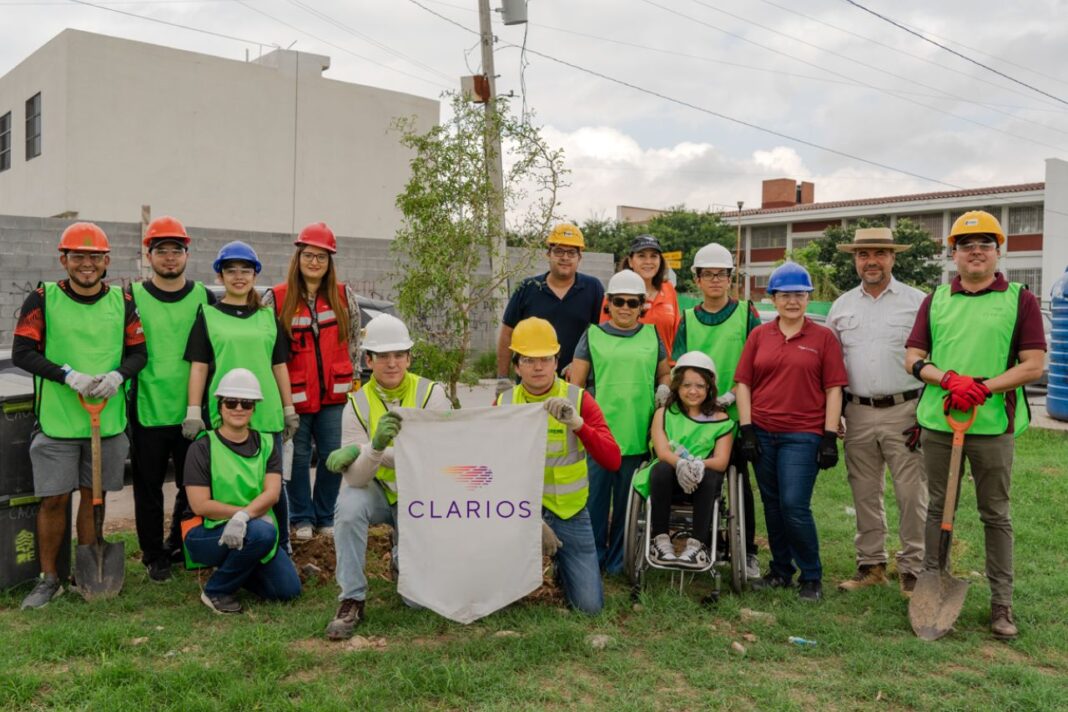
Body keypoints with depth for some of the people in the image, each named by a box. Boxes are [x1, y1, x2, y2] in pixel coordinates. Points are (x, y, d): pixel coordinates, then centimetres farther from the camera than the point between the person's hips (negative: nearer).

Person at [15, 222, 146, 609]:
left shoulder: (122, 301, 5)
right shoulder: (43, 298, -2)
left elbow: (138, 351, 6)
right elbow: (22, 352, -6)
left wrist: (117, 376, -14)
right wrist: (69, 376, -18)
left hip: (108, 418, 2)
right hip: (57, 419, -2)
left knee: (94, 496, 11)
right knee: (54, 499, 3)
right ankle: (49, 578, 19)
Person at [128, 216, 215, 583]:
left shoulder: (204, 298, 5)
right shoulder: (133, 297, 2)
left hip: (193, 412, 1)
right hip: (147, 411, -1)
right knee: (148, 488, 7)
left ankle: (179, 545, 30)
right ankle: (154, 556, 23)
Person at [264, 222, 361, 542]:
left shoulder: (343, 296, 2)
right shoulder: (276, 298, -5)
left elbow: (354, 335, 14)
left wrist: (348, 373, 11)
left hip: (332, 391, 2)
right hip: (294, 392, -2)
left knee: (332, 454, 7)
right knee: (299, 456, 7)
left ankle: (325, 517, 22)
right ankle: (302, 518, 21)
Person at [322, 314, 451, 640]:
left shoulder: (431, 394, -14)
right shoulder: (358, 405, -10)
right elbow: (355, 479, -17)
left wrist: (359, 450, -27)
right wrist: (376, 445, -39)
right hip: (376, 492, 1)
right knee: (349, 505, -34)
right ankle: (352, 601, -17)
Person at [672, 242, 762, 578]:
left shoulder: (746, 313, 2)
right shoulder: (688, 319, 9)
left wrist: (732, 394, -13)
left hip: (735, 413, -2)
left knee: (740, 481, 4)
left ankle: (747, 551, 14)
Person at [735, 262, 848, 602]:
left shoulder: (823, 337, 1)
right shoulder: (759, 335, 7)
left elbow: (833, 390, 0)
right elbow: (743, 383, 6)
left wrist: (830, 436, -6)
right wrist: (746, 429, -1)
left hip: (803, 436, -3)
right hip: (762, 434, 3)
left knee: (795, 507, -7)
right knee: (772, 506, 12)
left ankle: (811, 577, 12)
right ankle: (780, 571, 28)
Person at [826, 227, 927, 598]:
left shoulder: (918, 302, 0)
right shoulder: (841, 306, 10)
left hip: (904, 411, -3)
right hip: (858, 413, 4)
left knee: (911, 493, -2)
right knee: (865, 494, 11)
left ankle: (913, 568, 11)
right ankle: (870, 564, 23)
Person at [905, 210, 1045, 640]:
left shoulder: (1020, 300, 1)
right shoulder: (936, 301, 9)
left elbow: (1033, 364, -5)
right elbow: (913, 358, 5)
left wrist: (983, 387, -18)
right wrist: (949, 379, -14)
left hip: (993, 425, -2)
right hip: (938, 423, 3)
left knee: (996, 515, 7)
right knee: (938, 508, 12)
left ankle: (1002, 603, 17)